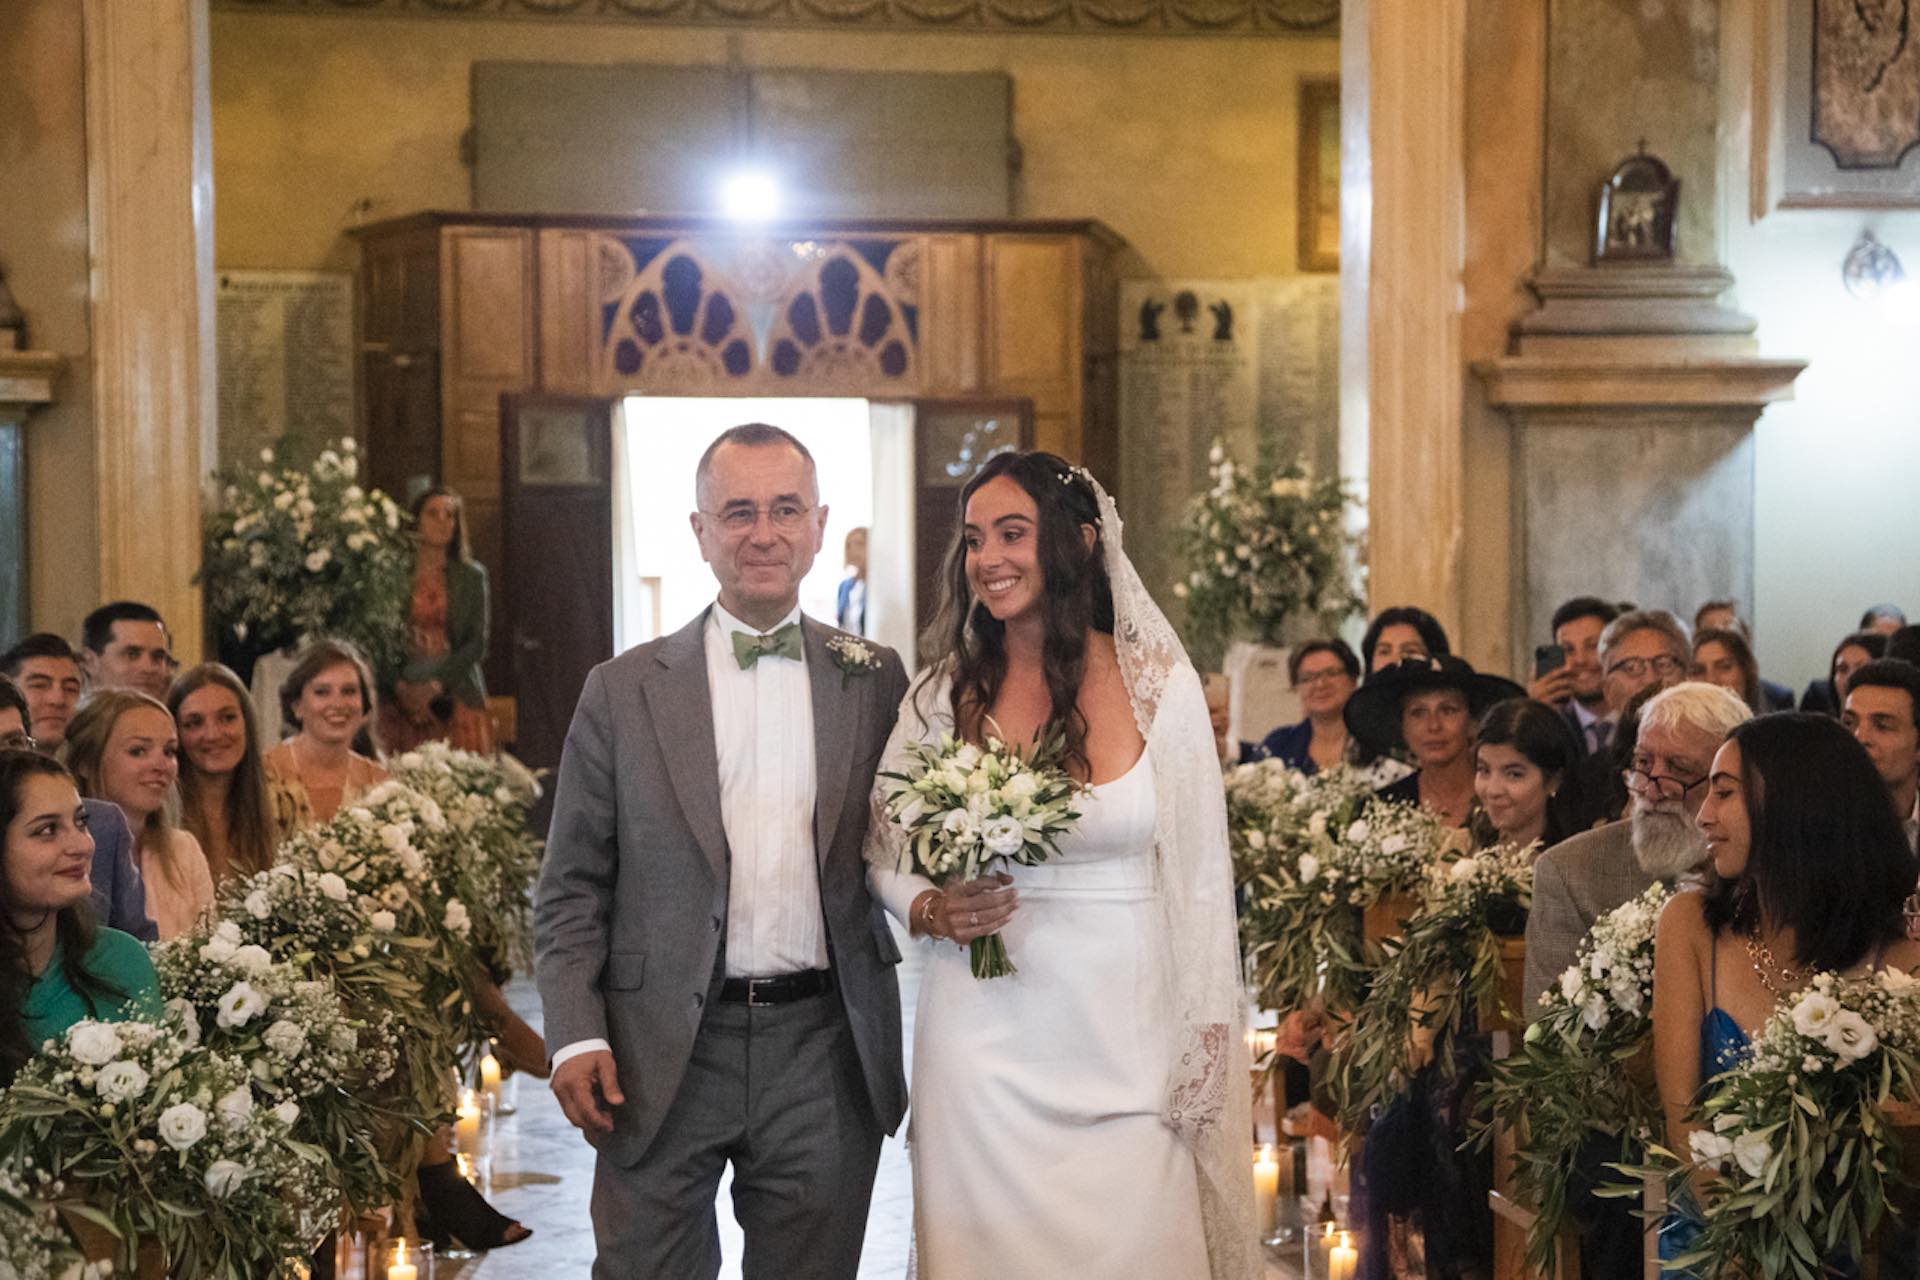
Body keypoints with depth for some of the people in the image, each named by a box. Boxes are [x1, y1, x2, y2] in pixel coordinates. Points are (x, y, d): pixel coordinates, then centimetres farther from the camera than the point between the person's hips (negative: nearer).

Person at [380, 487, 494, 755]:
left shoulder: (472, 576, 9)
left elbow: (477, 643, 3)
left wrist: (438, 682, -9)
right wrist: (401, 684, -8)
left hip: (454, 697, 0)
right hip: (403, 699, 0)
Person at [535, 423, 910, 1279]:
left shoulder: (876, 681, 6)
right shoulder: (623, 692, 3)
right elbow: (572, 886, 3)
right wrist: (576, 1037, -7)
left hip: (825, 1052, 1)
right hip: (663, 1055, -1)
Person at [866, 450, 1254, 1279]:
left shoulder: (1158, 683, -2)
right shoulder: (944, 693, 3)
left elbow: (1199, 879, 1)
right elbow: (880, 852, 12)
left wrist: (1201, 1055, -1)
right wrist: (930, 912, -9)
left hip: (1123, 1044, -1)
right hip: (981, 1045, 1)